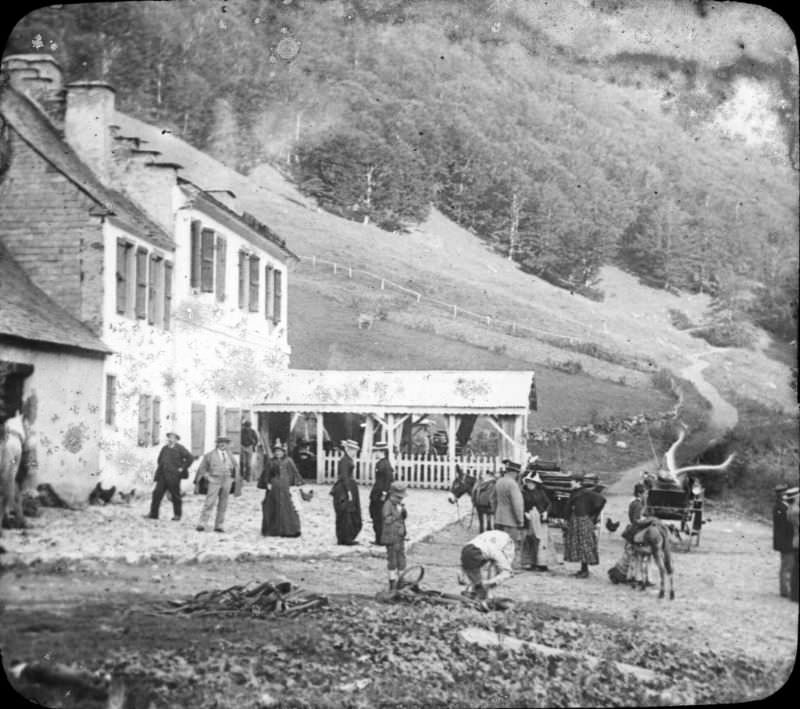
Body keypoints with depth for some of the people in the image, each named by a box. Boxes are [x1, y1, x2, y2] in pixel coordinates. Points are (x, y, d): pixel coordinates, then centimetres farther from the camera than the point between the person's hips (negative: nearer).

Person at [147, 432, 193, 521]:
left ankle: (177, 515, 13)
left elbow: (190, 458, -9)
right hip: (163, 476, 5)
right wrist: (159, 468, 14)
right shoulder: (164, 449, 12)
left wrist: (182, 468, -10)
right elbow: (159, 460, 28)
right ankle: (153, 514, 1)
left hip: (174, 476, -5)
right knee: (157, 493, -2)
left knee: (175, 496, 2)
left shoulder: (180, 449, -5)